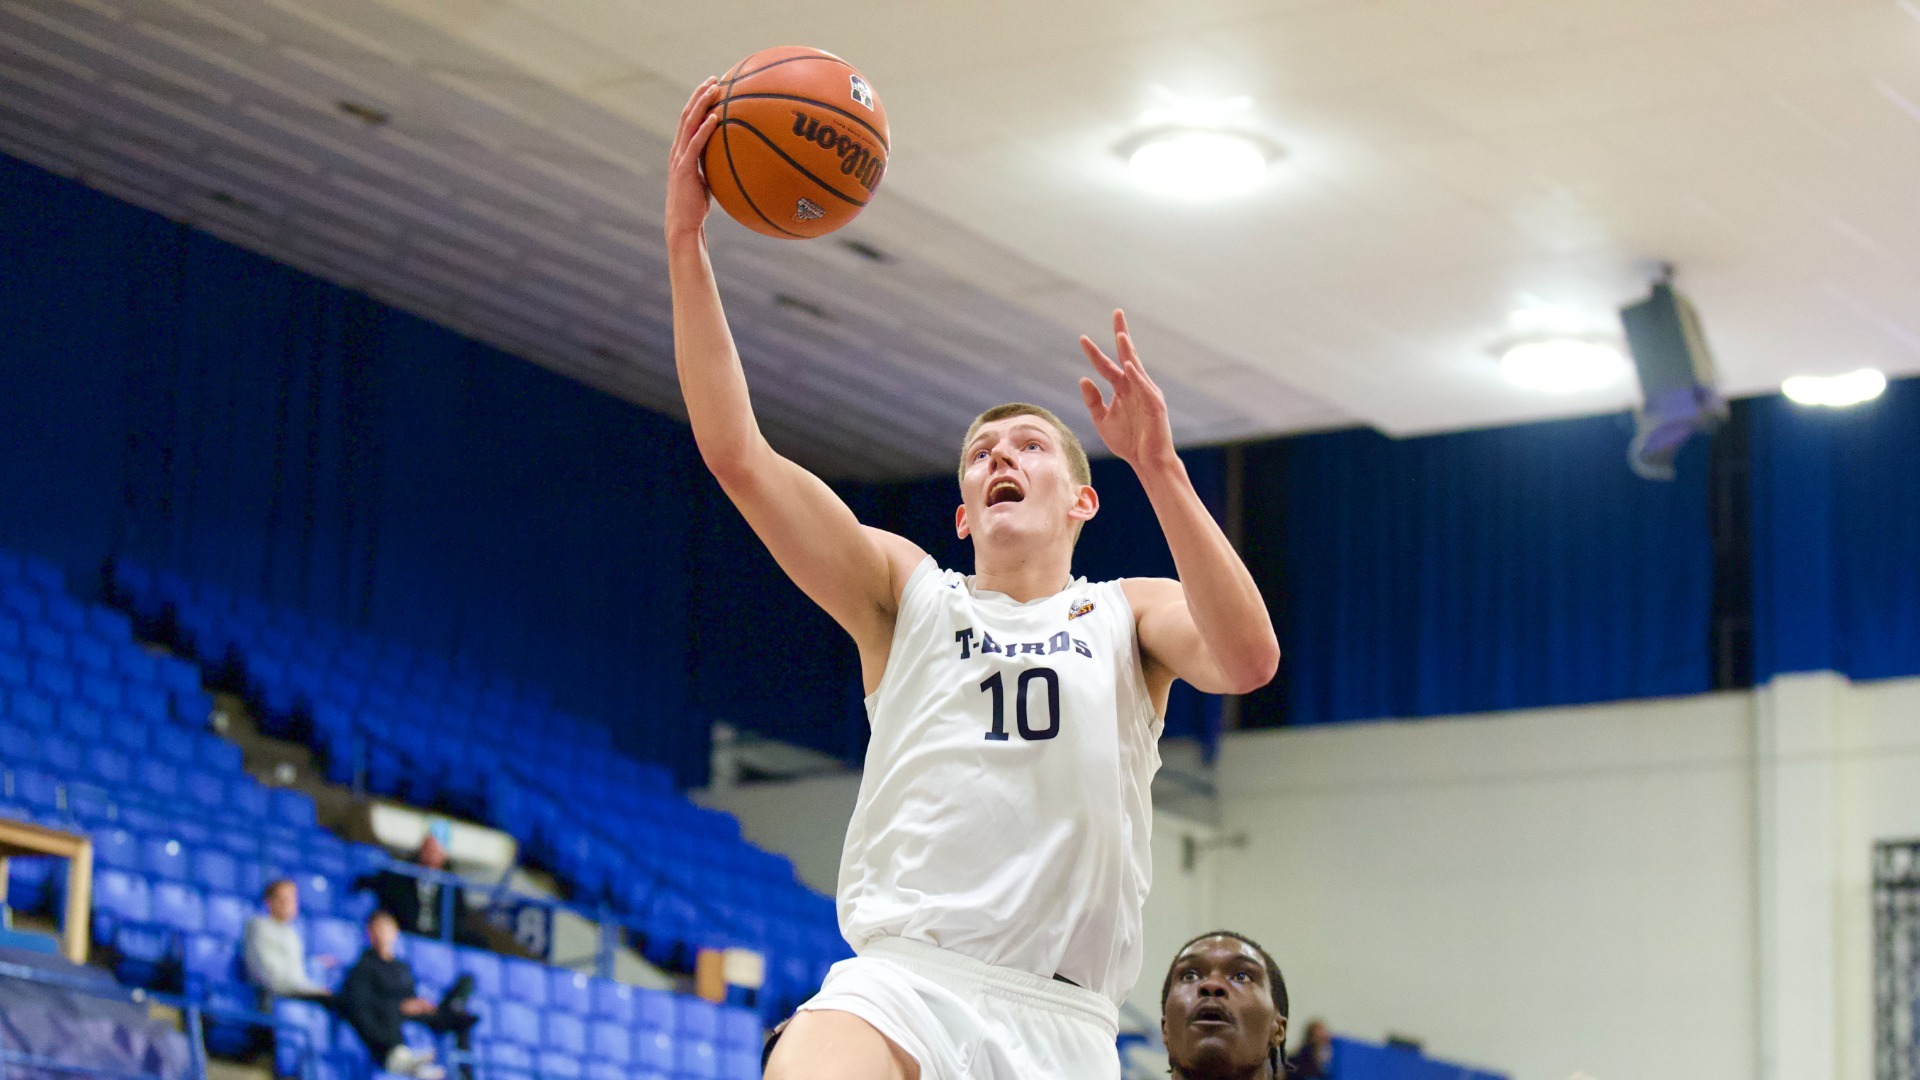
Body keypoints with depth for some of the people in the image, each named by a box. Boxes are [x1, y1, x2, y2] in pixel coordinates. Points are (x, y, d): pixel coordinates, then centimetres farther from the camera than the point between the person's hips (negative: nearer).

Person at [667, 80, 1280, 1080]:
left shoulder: (1129, 616, 17)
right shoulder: (905, 592, 19)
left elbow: (1249, 658, -6)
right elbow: (736, 453, 8)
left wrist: (1158, 465, -13)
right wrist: (685, 242, 0)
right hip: (899, 972, -1)